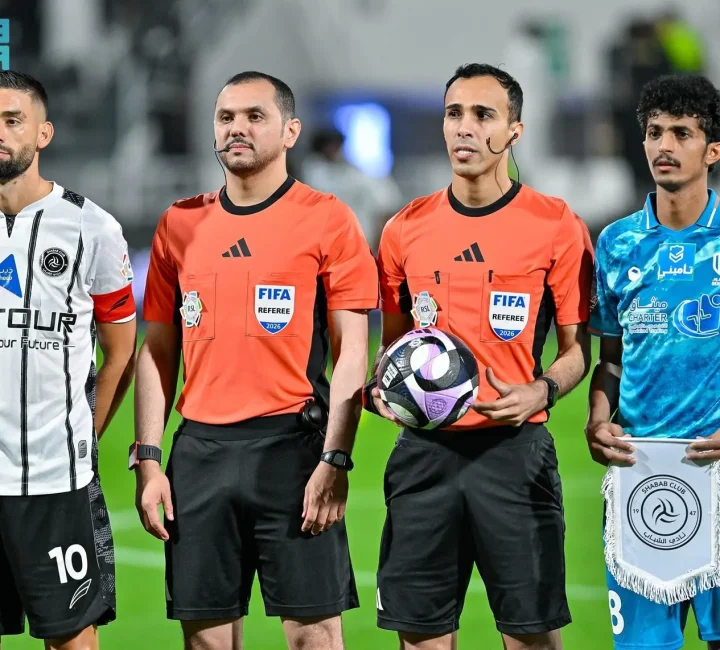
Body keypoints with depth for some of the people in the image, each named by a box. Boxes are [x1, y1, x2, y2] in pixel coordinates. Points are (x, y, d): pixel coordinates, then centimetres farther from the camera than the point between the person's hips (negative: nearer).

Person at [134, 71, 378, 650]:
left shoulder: (328, 221, 0)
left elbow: (351, 352, -3)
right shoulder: (179, 225, 12)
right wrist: (148, 459, 6)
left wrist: (334, 461, -12)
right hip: (199, 451, 4)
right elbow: (157, 352, 14)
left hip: (292, 445, -4)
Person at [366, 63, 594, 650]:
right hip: (424, 450, 3)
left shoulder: (556, 227, -1)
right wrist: (381, 389, -2)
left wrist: (540, 392, -16)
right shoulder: (406, 229, 8)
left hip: (514, 448, -3)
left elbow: (578, 347, 2)